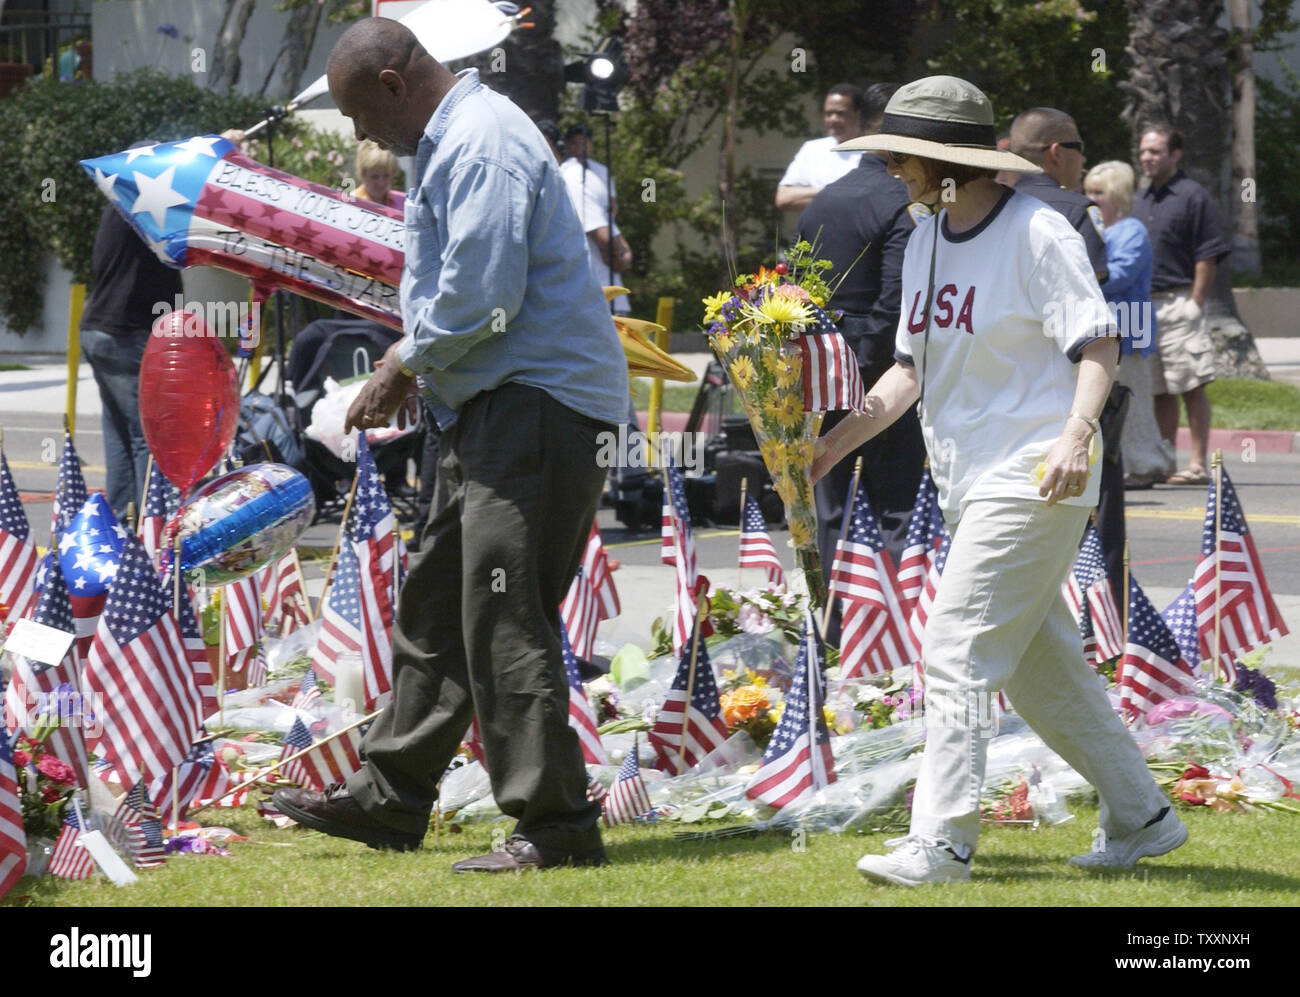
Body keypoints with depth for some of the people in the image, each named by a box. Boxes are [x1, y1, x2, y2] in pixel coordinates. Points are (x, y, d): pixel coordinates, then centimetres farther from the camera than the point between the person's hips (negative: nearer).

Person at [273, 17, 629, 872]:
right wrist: (412, 370, 11)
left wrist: (406, 366, -8)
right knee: (435, 603, 17)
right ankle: (391, 795, 26)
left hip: (540, 406, -11)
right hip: (497, 407, 11)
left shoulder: (481, 145, -17)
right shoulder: (451, 143, 18)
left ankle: (556, 824, -10)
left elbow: (479, 297, -23)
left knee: (504, 618, -12)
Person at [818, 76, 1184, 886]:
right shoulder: (924, 244, 13)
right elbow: (912, 367, 16)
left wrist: (1075, 435, -31)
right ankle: (1139, 816, 23)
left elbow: (1098, 346, -16)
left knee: (958, 653, -15)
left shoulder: (1037, 234, -12)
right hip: (969, 482, 9)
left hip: (1032, 478, -9)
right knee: (1040, 667, 13)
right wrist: (834, 445, 7)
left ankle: (943, 841, -16)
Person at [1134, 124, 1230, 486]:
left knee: (1191, 387, -5)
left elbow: (1208, 256, -8)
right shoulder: (1141, 200, 17)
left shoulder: (1193, 196, -4)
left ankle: (1198, 463, -4)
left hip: (1178, 303, -7)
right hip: (1143, 306, 7)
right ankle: (1164, 463, 12)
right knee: (1159, 391, 9)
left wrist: (1195, 303, -13)